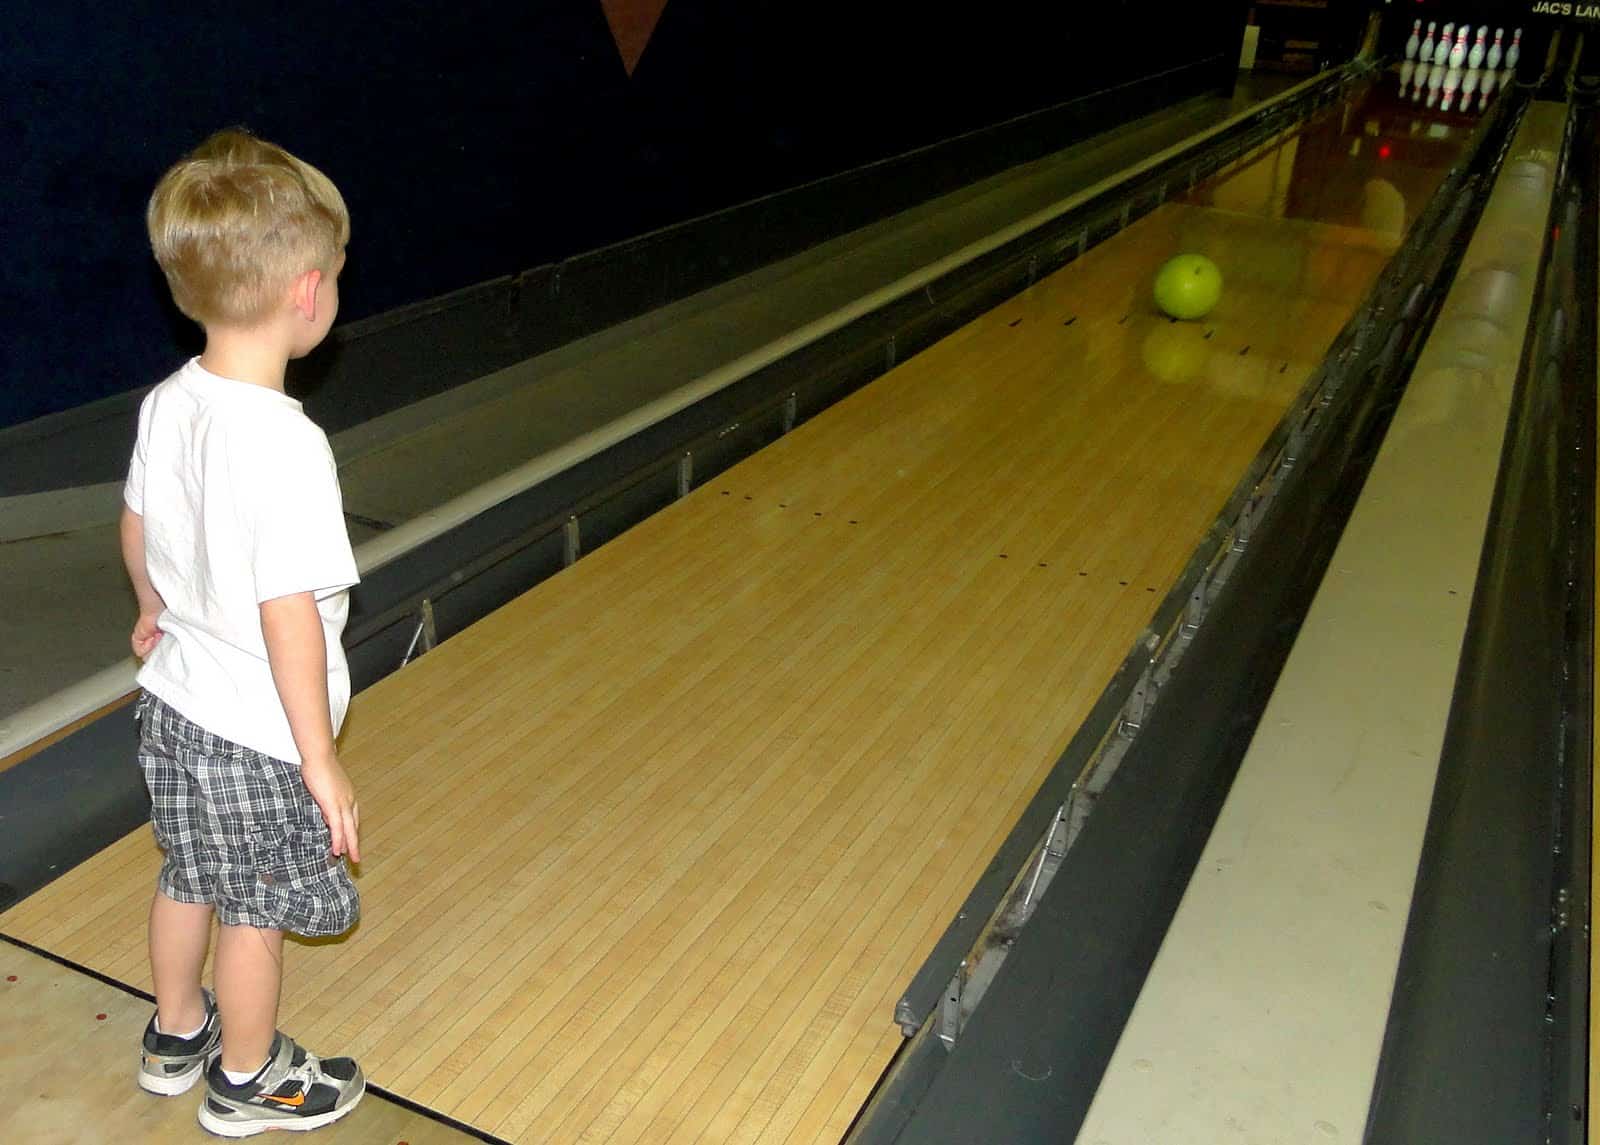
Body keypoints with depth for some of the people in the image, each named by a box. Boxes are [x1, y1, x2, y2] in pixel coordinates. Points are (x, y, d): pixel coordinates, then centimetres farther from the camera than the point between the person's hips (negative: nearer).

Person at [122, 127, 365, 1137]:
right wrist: (322, 763, -19)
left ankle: (176, 1036, 49)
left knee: (188, 879, 27)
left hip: (176, 706, 8)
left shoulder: (166, 406, -5)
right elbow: (289, 616, -28)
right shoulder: (286, 447, -30)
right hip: (256, 738, -7)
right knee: (256, 910, 14)